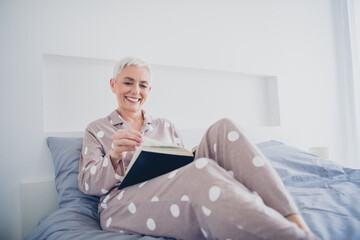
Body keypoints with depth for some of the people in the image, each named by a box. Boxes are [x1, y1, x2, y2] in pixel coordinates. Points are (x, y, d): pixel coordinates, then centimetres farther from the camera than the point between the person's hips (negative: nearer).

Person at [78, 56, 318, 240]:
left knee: (223, 129, -21)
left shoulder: (166, 126, 23)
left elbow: (185, 165, 18)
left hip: (177, 193, 4)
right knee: (201, 171, -38)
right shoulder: (96, 130, 17)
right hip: (124, 207, -3)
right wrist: (114, 155, -17)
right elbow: (87, 183, 4)